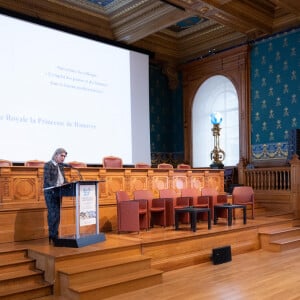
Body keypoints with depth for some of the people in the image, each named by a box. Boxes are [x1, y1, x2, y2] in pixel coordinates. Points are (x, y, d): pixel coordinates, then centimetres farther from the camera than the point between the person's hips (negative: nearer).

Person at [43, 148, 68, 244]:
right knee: (53, 214, -9)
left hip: (58, 193, 7)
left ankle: (55, 235, 14)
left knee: (58, 214, 7)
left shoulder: (61, 166, 14)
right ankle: (52, 236, -3)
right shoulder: (48, 165, -7)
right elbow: (47, 180, -14)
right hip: (50, 192, -7)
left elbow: (63, 179, 16)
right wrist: (56, 187, -28)